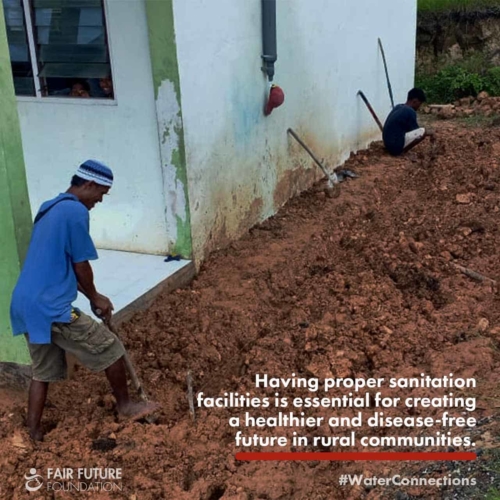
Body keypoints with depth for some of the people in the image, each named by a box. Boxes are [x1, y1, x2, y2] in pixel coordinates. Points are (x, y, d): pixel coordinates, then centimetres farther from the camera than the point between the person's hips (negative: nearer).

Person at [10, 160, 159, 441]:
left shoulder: (49, 209, 18)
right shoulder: (76, 211, -13)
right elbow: (81, 265, -8)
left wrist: (91, 297, 19)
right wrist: (95, 298, 10)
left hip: (26, 305, 10)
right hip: (51, 307, -9)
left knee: (43, 371, 18)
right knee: (110, 350, 5)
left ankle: (34, 434, 22)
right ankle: (125, 405, 22)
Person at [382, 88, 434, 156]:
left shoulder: (398, 107, 12)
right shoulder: (410, 112, -14)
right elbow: (416, 131, -1)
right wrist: (430, 133, 17)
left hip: (388, 144, 9)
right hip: (396, 146, -9)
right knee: (422, 131, -7)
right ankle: (401, 151, -5)